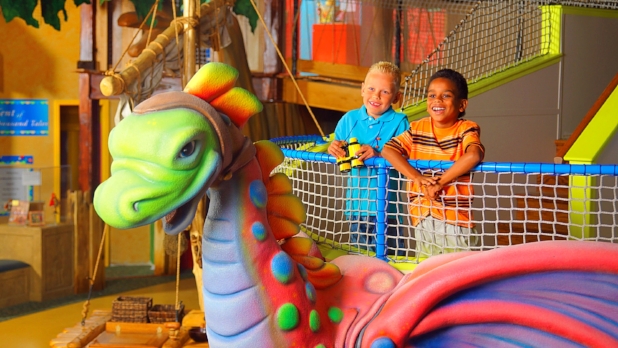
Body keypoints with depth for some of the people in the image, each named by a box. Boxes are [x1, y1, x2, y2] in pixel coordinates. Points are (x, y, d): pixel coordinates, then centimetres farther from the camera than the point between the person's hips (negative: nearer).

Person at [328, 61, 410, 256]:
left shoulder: (399, 122, -5)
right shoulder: (349, 119, 7)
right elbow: (337, 147, 12)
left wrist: (378, 155, -28)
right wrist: (334, 149, -11)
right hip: (356, 205, 4)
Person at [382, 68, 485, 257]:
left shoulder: (466, 129, -6)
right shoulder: (417, 128, 6)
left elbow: (473, 155, -27)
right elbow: (388, 150, -6)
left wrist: (440, 182, -25)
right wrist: (417, 177, -19)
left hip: (455, 215, -4)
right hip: (422, 214, 4)